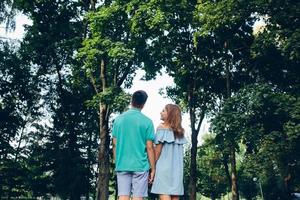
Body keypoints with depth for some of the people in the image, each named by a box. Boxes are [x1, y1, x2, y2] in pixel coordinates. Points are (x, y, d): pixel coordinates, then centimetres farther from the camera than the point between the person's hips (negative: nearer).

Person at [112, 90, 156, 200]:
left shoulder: (118, 119, 5)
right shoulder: (147, 122, -5)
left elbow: (115, 144, 7)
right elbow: (149, 148, -5)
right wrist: (153, 169, 3)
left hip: (122, 165, 3)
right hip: (140, 166, -3)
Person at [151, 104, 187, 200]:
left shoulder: (162, 127, -3)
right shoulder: (180, 131, 14)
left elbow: (158, 150, -7)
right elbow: (178, 151, 11)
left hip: (164, 166, -6)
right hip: (177, 168, 6)